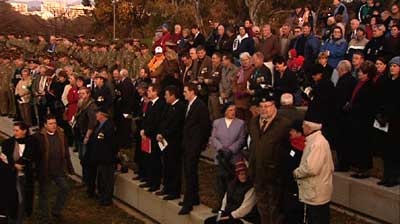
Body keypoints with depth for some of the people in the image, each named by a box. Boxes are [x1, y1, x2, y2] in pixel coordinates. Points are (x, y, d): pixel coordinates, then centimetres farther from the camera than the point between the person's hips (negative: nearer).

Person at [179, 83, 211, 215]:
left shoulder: (200, 106, -13)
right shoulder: (189, 105, 14)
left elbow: (205, 126, -13)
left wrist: (201, 144, -11)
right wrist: (184, 141, 13)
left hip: (194, 145, -9)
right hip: (187, 144, 9)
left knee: (190, 173, -9)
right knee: (189, 172, 15)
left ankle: (188, 203, -6)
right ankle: (194, 198, 27)